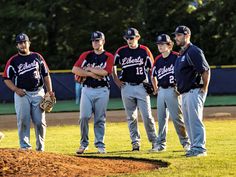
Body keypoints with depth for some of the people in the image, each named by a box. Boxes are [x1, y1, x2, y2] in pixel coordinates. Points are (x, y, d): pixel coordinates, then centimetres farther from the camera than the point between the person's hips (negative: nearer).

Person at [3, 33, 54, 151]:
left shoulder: (37, 57, 11)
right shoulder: (13, 60, 4)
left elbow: (46, 75, 13)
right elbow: (6, 78, 4)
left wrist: (50, 91, 4)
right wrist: (16, 89, -11)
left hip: (38, 93, 1)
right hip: (22, 94, -1)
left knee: (40, 121, -2)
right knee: (23, 120, -6)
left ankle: (40, 146, 7)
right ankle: (24, 146, 0)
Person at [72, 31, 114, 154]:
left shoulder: (108, 57, 3)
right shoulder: (86, 55, 10)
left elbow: (104, 72, -13)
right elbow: (75, 70, -1)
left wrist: (89, 68, -5)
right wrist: (91, 74, -9)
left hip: (102, 91, -1)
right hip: (87, 89, 2)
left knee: (100, 119, 1)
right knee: (84, 117, -8)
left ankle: (100, 144, 8)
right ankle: (84, 143, 3)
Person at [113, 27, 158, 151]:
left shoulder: (144, 51, 0)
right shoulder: (121, 51, 5)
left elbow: (152, 68, 6)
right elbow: (113, 65, 19)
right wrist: (116, 80, 8)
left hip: (141, 87, -2)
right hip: (126, 87, 2)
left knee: (147, 116, -6)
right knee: (131, 117, 5)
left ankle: (154, 141, 4)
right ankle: (135, 142, 11)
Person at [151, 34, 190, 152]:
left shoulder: (176, 57, -7)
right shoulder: (158, 60, 12)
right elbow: (153, 76, 26)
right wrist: (156, 89, 17)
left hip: (173, 91, -6)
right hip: (161, 91, 6)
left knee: (177, 117, -6)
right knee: (161, 118, 7)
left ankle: (185, 141, 3)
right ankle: (161, 143, 13)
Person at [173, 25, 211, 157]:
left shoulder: (193, 51, -12)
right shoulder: (181, 54, 19)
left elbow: (206, 70, -17)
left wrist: (204, 89, -15)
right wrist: (179, 88, 18)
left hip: (194, 92, -10)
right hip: (185, 94, 10)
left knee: (195, 120, -11)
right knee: (189, 122, 12)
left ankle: (200, 148, -10)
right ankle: (194, 147, 17)